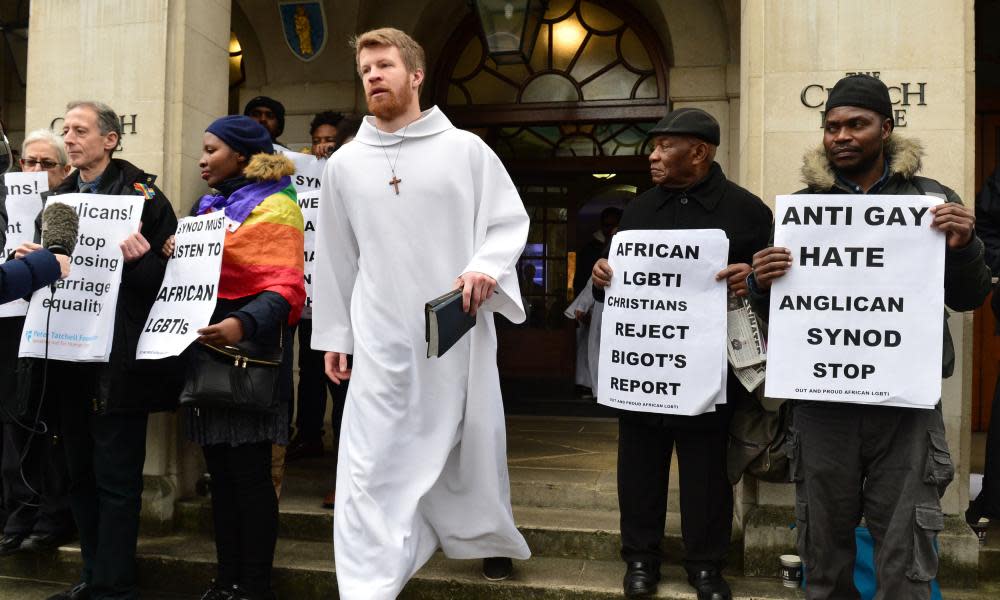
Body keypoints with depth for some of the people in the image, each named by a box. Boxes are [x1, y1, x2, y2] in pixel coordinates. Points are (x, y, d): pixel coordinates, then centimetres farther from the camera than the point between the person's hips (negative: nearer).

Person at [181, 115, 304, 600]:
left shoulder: (272, 207, -7)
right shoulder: (209, 206, 18)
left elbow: (285, 288, -19)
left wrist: (243, 324, -37)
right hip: (207, 349, 8)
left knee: (249, 474, -2)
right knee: (220, 471, 11)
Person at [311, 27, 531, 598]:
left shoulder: (466, 149, 1)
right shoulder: (345, 163, 8)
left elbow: (511, 221, 2)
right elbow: (335, 256, 11)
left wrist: (486, 268, -18)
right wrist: (334, 334, 11)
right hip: (382, 338, 1)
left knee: (474, 446, 14)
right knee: (371, 464, -4)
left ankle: (489, 538, 41)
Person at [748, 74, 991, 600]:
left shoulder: (932, 199, 6)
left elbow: (966, 299, 8)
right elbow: (771, 304, 11)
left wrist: (963, 248, -12)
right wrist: (760, 284, -12)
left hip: (906, 399, -1)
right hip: (822, 397, 1)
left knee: (906, 552, 3)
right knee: (824, 539, 11)